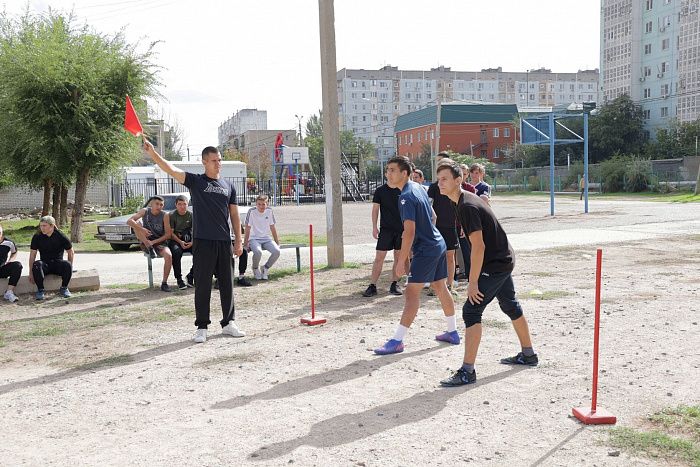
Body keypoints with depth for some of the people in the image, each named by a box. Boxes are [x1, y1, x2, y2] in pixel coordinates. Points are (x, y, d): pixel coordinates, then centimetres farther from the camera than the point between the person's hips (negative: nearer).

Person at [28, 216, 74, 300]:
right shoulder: (37, 237, -3)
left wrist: (69, 269, -5)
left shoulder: (60, 236, -6)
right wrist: (31, 273, -6)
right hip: (45, 264, 1)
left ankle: (64, 288, -11)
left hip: (58, 263, 0)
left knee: (67, 264, -34)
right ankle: (40, 290, -19)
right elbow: (32, 255, 0)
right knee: (36, 264, -34)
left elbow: (71, 253, 3)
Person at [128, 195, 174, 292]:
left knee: (168, 255, -33)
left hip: (160, 242, -1)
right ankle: (150, 249, -18)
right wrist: (142, 229, -34)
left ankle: (164, 283, -19)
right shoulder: (145, 211, -4)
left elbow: (168, 234, -11)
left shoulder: (165, 215, -9)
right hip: (146, 243, 1)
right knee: (136, 224, -21)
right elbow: (129, 221, -17)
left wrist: (154, 241, -21)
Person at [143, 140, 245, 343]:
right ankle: (201, 327, 10)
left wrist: (238, 240, 7)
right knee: (202, 285, 1)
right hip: (203, 241, -3)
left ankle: (228, 323, 21)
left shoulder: (228, 186, 13)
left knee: (227, 284, 9)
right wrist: (152, 153, -27)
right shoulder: (195, 181, 2)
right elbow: (171, 170, -12)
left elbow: (234, 215, 14)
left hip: (224, 242, 4)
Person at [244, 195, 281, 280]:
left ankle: (265, 268, 2)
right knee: (258, 252, -35)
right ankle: (255, 269, -1)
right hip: (254, 239, -4)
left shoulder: (269, 211, 2)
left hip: (266, 239, 4)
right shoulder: (251, 212, -10)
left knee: (277, 251, -24)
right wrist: (245, 244, -11)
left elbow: (272, 227, 10)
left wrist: (277, 242, 11)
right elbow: (248, 228, -8)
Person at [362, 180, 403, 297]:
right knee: (379, 257, -6)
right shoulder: (380, 191, 2)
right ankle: (372, 286, -2)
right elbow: (375, 209, 4)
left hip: (401, 229, 2)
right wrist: (374, 227, -3)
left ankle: (394, 284, 18)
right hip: (385, 229, -2)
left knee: (398, 257, 7)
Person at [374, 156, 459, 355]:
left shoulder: (406, 197, -19)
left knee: (412, 292, -9)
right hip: (438, 243, 10)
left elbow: (409, 231, -24)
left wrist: (401, 260, -22)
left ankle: (397, 341, -7)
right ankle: (452, 332, 28)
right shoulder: (418, 187, 10)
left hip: (425, 249, -10)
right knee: (441, 287, 17)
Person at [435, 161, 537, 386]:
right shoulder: (467, 199, 9)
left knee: (471, 311, -13)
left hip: (495, 264, -11)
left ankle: (467, 371, -12)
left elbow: (478, 246, -26)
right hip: (504, 259, 11)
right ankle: (528, 355, 40)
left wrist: (473, 282, -24)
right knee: (511, 306, 23)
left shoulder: (467, 207, -23)